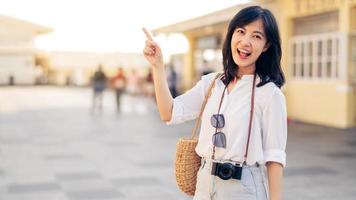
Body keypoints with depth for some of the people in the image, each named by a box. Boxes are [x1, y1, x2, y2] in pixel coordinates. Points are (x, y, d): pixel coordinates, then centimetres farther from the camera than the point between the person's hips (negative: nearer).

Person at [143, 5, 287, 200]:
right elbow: (169, 114, -3)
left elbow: (274, 156, -11)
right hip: (205, 184, 5)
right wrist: (157, 66, -7)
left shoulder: (270, 93, -11)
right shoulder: (211, 83, 5)